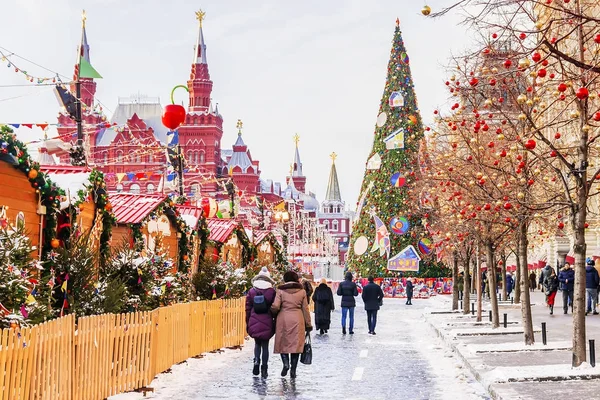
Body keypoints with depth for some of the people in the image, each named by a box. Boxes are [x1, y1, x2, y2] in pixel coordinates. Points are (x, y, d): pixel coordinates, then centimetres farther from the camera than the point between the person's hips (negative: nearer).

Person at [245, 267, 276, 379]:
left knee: (257, 343, 19)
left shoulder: (251, 291, 0)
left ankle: (256, 361, -3)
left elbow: (248, 309, 3)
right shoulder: (272, 292, -2)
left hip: (254, 323, 1)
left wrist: (248, 324, 10)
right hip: (267, 324, -1)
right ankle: (264, 369, 3)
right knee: (265, 345, 7)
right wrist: (275, 324, 9)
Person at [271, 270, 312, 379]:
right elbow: (305, 309, 7)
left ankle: (286, 363, -8)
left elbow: (275, 306, -10)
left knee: (283, 343, 12)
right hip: (297, 319, 1)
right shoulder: (302, 291, 4)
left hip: (283, 318, -1)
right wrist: (308, 324, 13)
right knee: (296, 344, 5)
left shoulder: (281, 291, -2)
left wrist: (272, 312, 13)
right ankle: (293, 370, 3)